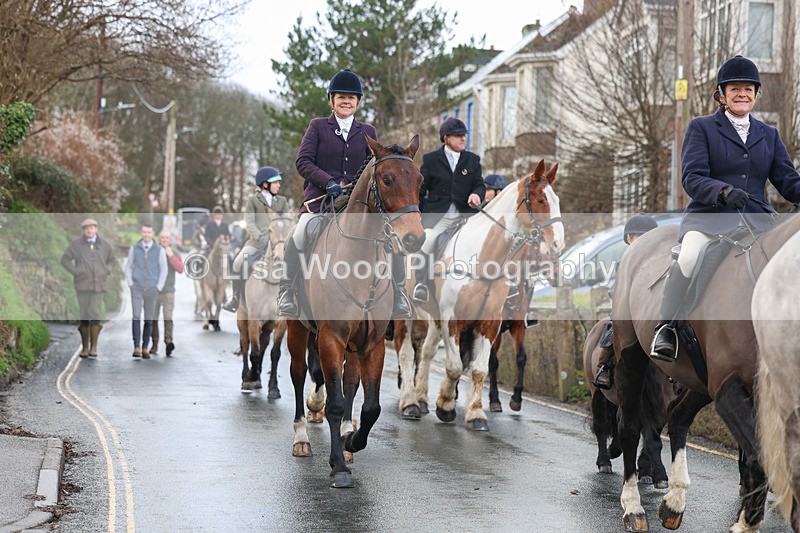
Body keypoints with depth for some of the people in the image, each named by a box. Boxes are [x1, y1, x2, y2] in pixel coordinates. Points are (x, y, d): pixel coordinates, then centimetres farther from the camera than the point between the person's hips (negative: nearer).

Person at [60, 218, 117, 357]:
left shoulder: (104, 244, 9)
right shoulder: (76, 244, 3)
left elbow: (113, 260, 22)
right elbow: (65, 260, 7)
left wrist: (107, 271, 5)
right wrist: (75, 271, -4)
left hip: (99, 284, 0)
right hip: (83, 284, 0)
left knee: (94, 313, -11)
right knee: (84, 315, 1)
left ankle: (94, 346, -5)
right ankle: (85, 347, 10)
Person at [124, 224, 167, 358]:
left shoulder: (159, 250, 0)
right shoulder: (134, 248, 3)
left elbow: (163, 270, 2)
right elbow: (128, 267, 8)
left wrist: (158, 288, -5)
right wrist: (130, 284, -3)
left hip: (151, 290, 0)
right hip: (137, 289, 0)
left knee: (149, 319, 3)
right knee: (136, 316, -13)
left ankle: (145, 348, 12)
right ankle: (137, 347, -15)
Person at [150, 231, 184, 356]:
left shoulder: (175, 254, 8)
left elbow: (180, 269, -7)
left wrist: (171, 256, -13)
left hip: (168, 291, -1)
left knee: (168, 318, -15)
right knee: (153, 319, 3)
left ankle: (168, 342, -22)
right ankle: (154, 345, 11)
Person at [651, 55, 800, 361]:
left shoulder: (769, 135, 20)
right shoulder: (701, 128, 8)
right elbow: (692, 178, -5)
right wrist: (724, 191, -25)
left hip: (756, 221, 4)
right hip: (708, 218, -4)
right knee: (690, 256, -36)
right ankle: (666, 328, -19)